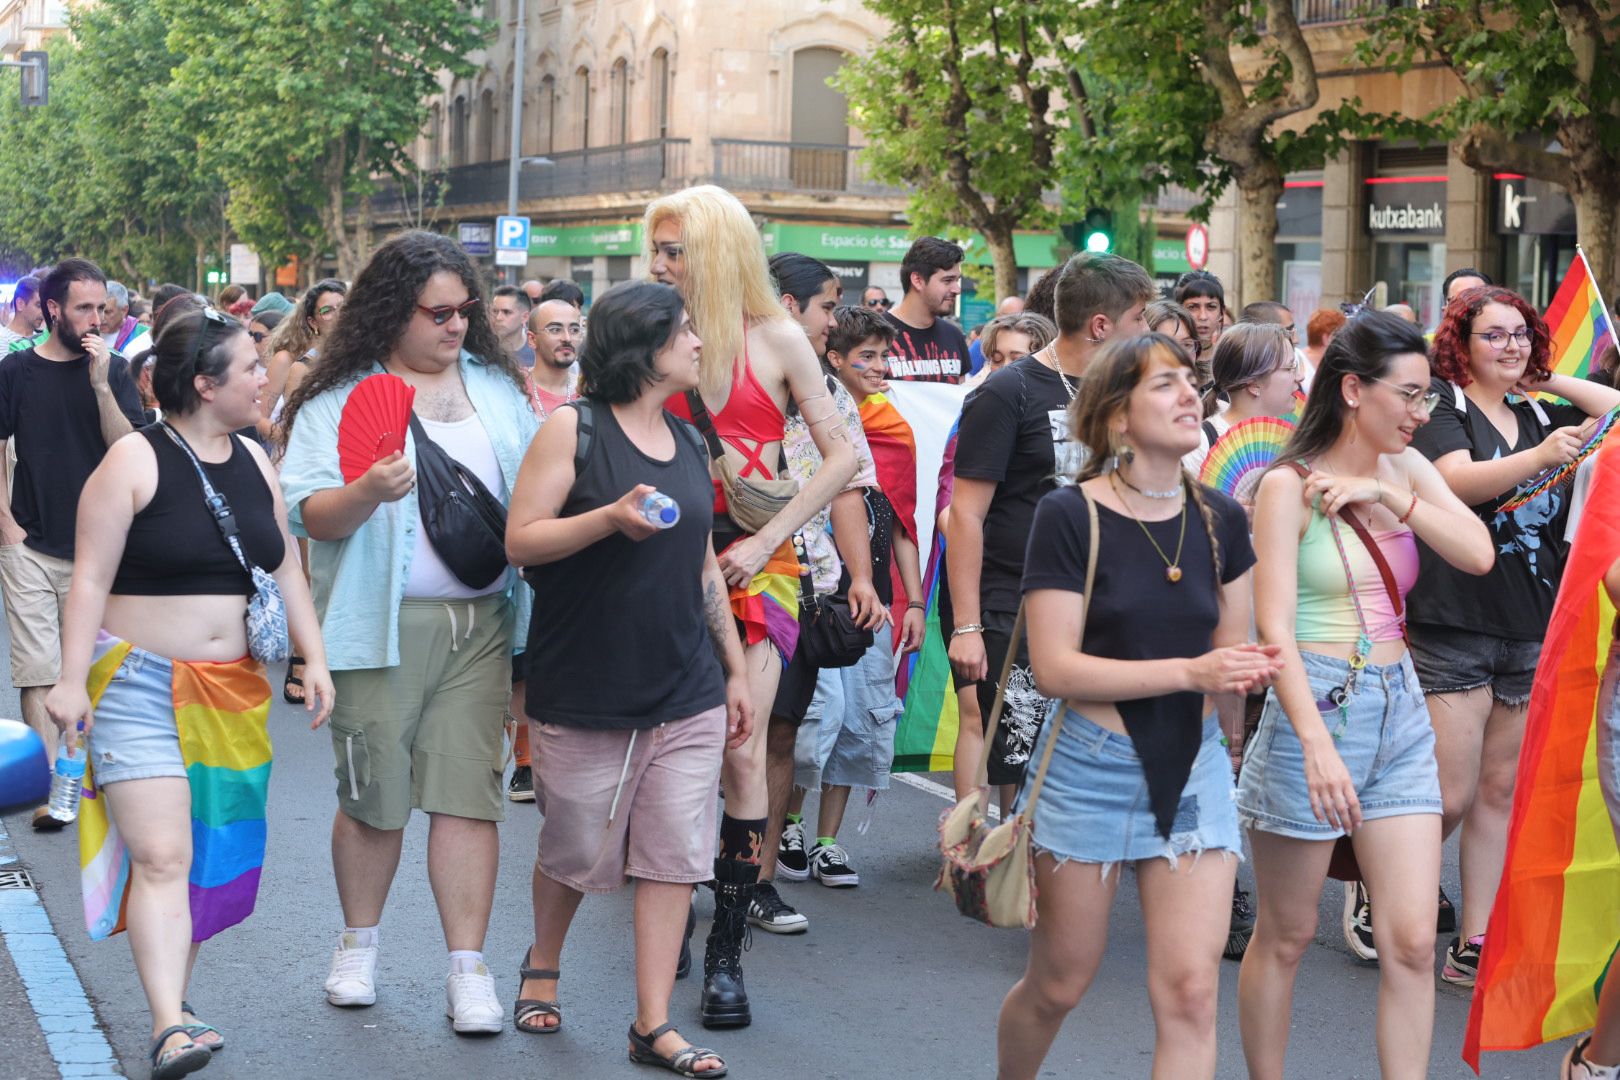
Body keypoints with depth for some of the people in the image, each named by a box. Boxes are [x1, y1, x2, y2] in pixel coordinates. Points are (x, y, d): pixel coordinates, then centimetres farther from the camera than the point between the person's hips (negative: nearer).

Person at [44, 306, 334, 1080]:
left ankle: (175, 998, 23)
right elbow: (90, 578, -11)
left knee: (214, 854, 9)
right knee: (161, 856, -14)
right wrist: (72, 679, -17)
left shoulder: (253, 460, 9)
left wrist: (313, 655, 2)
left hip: (234, 690, 6)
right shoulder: (135, 460, -9)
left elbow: (284, 566, 13)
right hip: (140, 686, -6)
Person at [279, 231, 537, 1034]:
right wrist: (367, 492, -26)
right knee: (373, 795, 6)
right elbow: (308, 515, -8)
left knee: (468, 794, -1)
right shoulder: (338, 400, -1)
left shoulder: (497, 389, 12)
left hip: (480, 622, 3)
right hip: (383, 626, -2)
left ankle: (468, 968, 4)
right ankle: (358, 945, 27)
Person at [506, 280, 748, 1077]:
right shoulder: (573, 430, -6)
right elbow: (520, 540, -10)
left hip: (687, 691, 5)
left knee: (674, 853, 0)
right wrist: (610, 517, -23)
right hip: (584, 692, -4)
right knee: (575, 850, 9)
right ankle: (542, 965, 37)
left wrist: (736, 668, 17)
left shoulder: (689, 443, 12)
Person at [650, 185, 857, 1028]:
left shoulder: (774, 338, 0)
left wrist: (764, 540, -8)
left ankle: (726, 948, -1)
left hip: (754, 566, -2)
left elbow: (841, 455, -1)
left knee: (739, 751, -8)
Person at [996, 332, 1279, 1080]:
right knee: (1058, 986, 12)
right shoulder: (1070, 516, -10)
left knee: (1190, 989, -6)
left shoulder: (1219, 520, 4)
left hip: (1192, 771, 3)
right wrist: (1190, 671, -22)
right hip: (1091, 767, -3)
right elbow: (1054, 666, -17)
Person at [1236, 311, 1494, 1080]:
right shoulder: (1290, 485, -10)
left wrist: (1386, 494, -14)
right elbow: (1274, 628, -17)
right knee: (1286, 936, 8)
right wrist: (1317, 742, -28)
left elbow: (1478, 554, -6)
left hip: (1399, 713, 5)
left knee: (1412, 941, 1)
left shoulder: (1406, 469, 8)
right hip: (1314, 706, -5)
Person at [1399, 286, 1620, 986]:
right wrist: (1541, 455, -35)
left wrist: (1549, 382, 6)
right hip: (1455, 624, -5)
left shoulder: (1542, 413, 13)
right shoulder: (1441, 404, -3)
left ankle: (1474, 947, 14)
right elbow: (1460, 482, -20)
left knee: (1500, 793, 8)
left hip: (1533, 629, 6)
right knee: (1450, 797, -8)